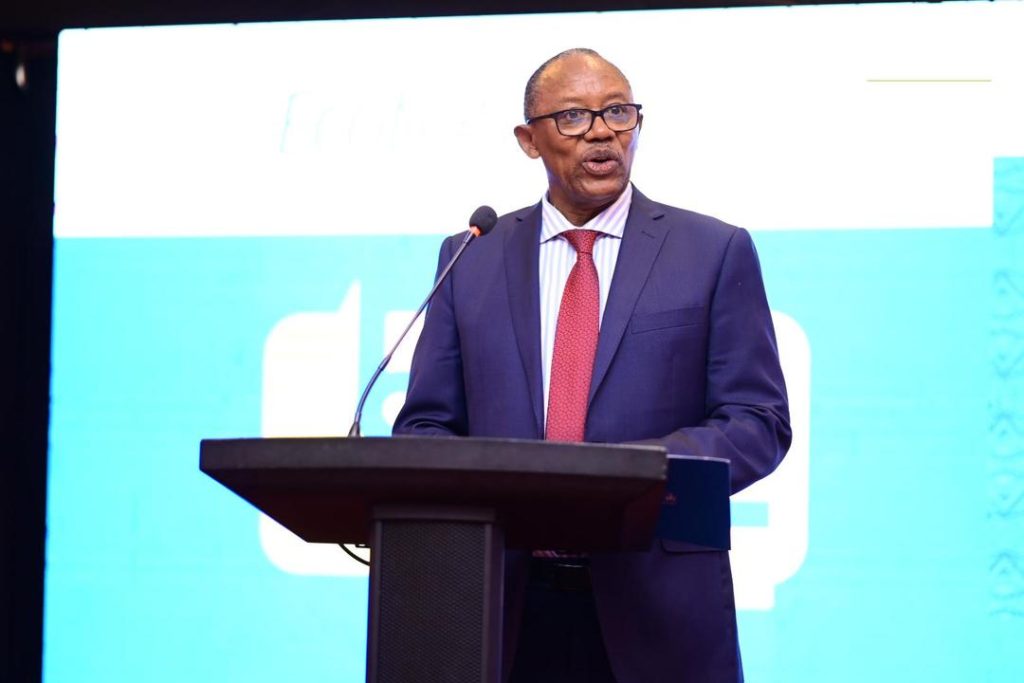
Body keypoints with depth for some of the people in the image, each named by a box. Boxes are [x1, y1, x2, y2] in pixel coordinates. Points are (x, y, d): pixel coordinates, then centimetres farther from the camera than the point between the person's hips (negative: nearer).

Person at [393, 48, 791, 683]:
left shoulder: (715, 252, 4)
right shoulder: (471, 259, 11)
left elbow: (759, 421, -1)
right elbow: (427, 423, 10)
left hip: (657, 607, -2)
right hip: (508, 601, 2)